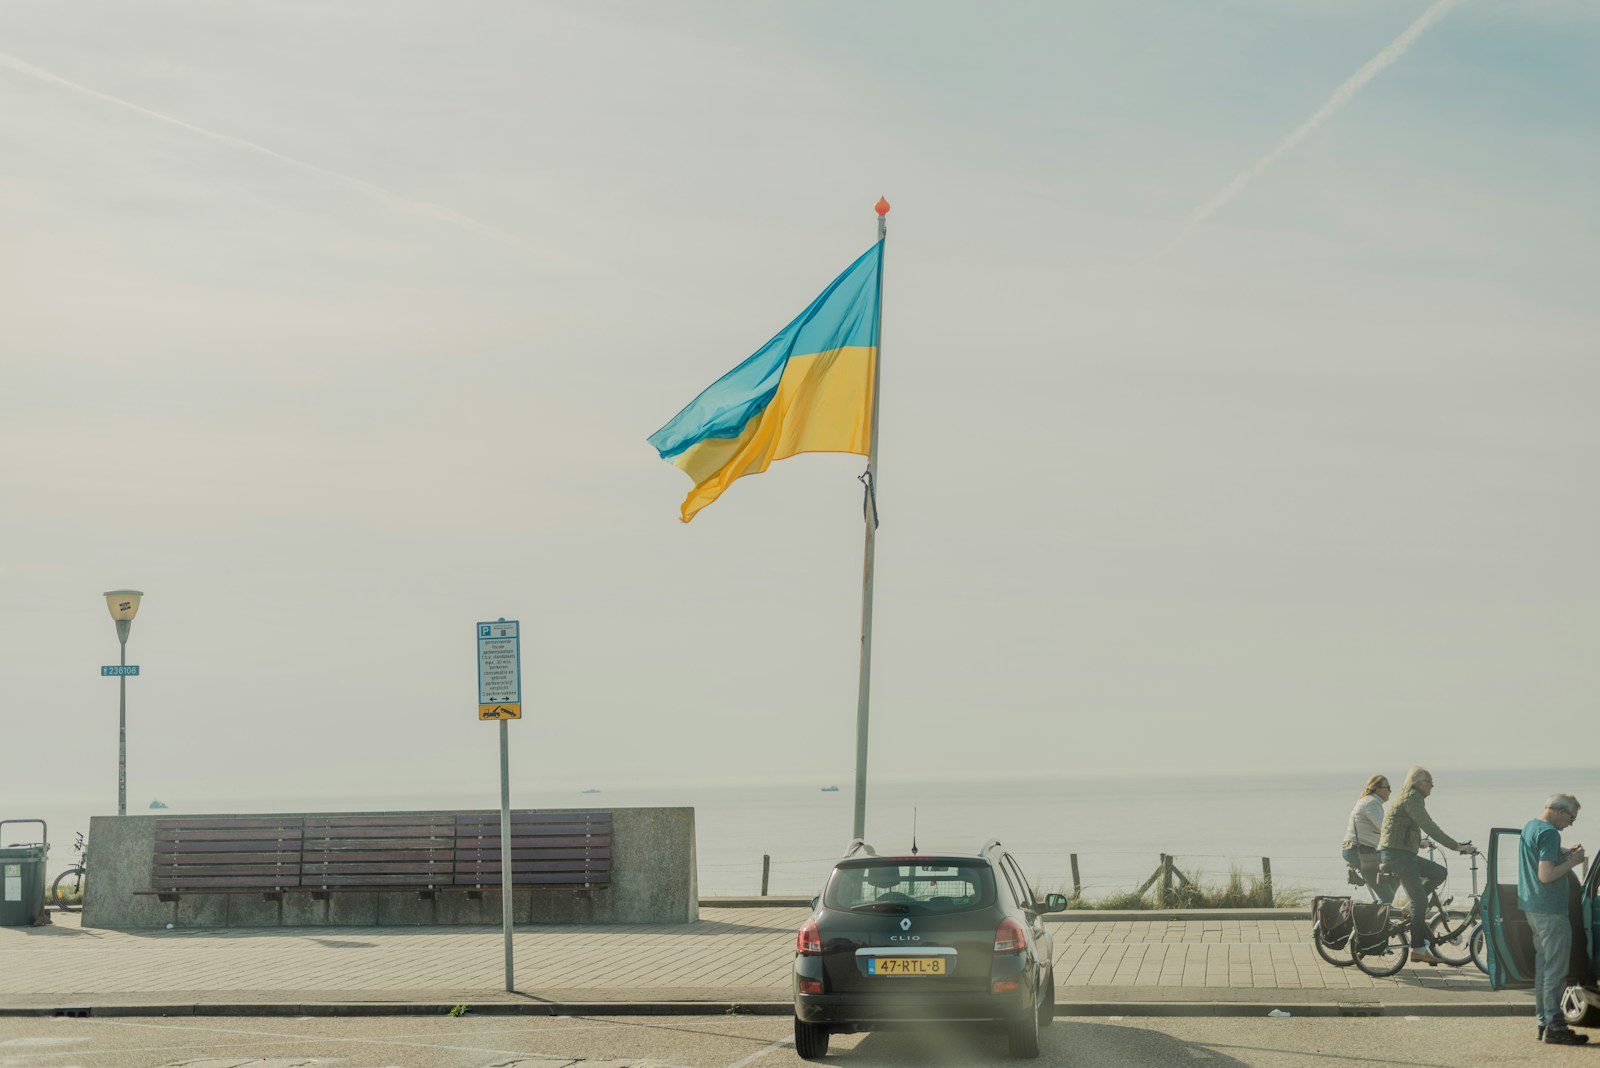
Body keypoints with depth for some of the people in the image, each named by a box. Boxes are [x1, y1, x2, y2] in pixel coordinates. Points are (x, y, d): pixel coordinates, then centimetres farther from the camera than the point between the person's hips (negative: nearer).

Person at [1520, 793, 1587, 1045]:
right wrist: (1572, 862, -13)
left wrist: (1563, 855, 12)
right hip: (1550, 911, -10)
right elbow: (1546, 875, -23)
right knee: (1556, 970, -7)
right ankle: (1554, 1028, -7)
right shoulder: (1549, 833, -17)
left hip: (1532, 908, 10)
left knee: (1543, 967, 14)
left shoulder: (1529, 827, 13)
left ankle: (1544, 1023, 18)